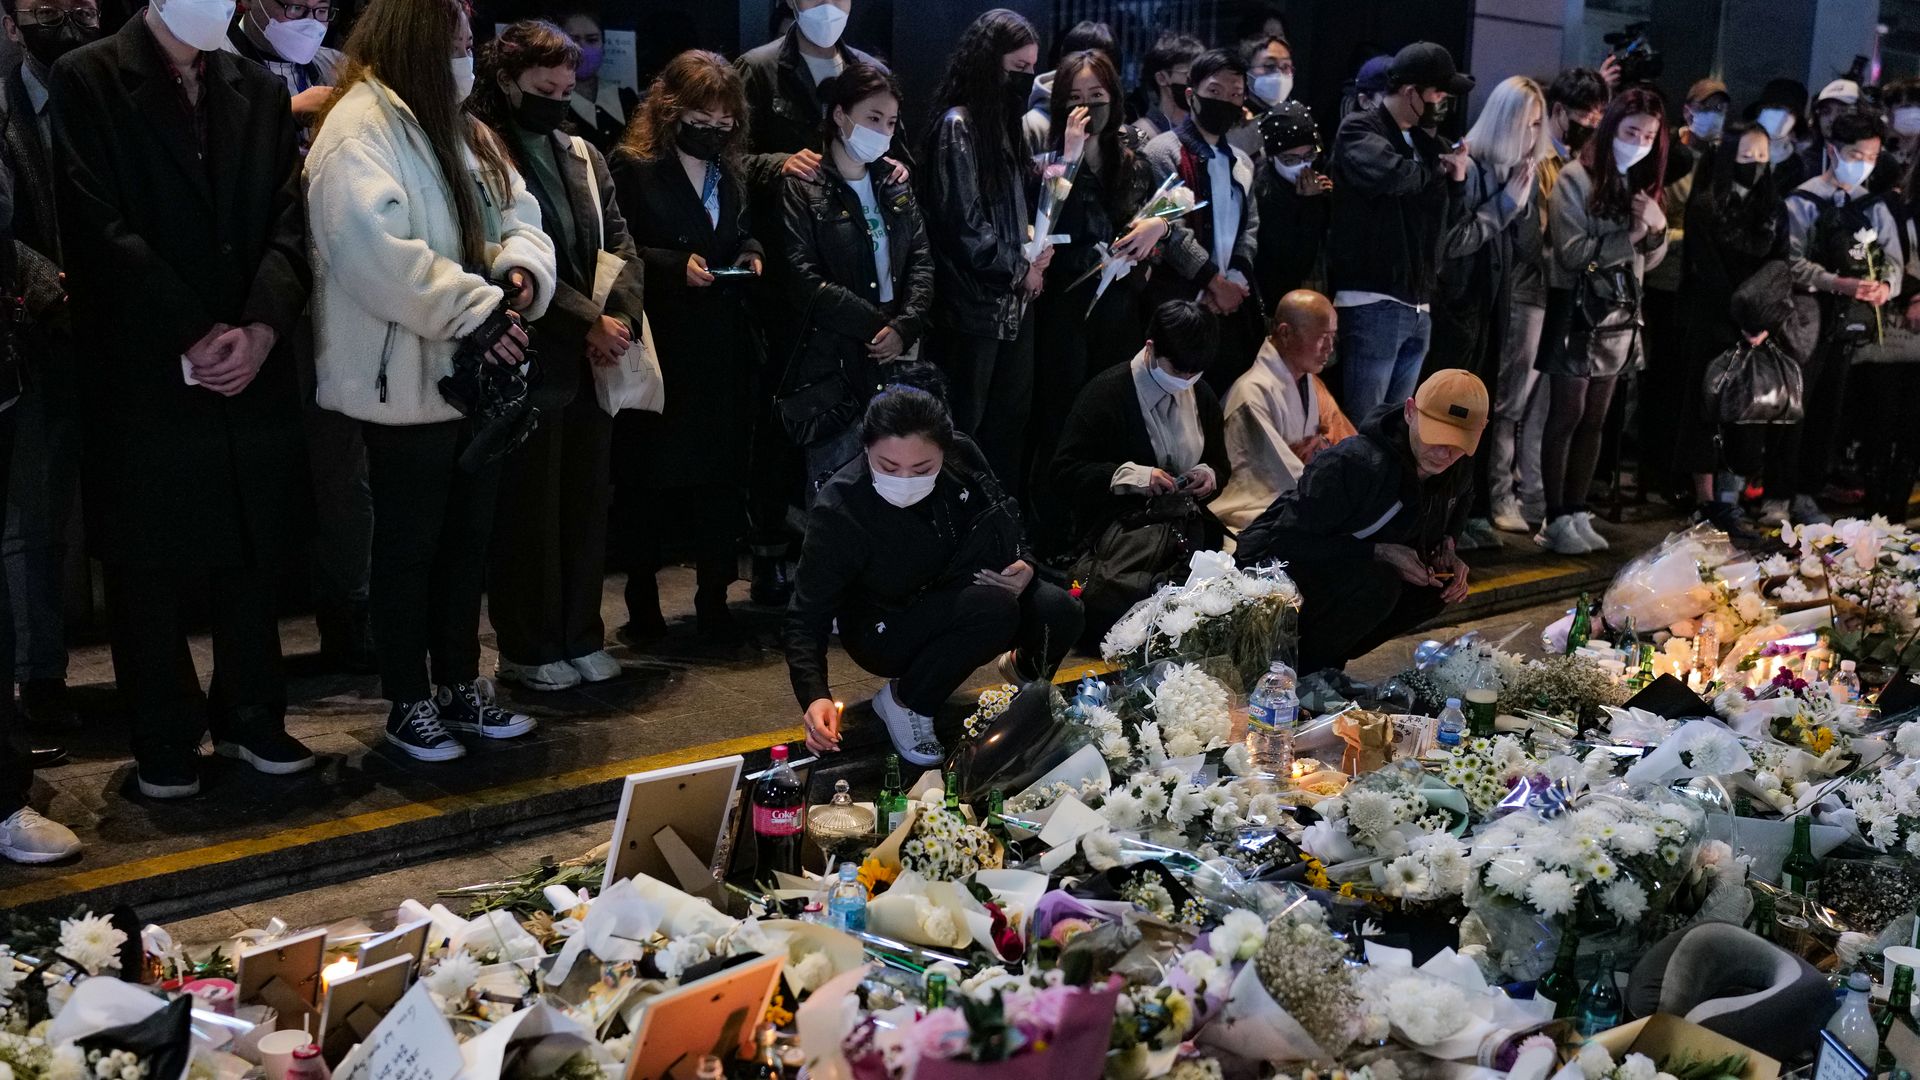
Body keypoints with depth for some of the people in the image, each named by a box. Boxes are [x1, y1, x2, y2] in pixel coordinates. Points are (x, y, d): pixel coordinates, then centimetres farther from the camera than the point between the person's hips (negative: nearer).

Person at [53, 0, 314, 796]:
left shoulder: (261, 91, 12)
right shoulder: (88, 82, -2)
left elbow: (290, 221, 3)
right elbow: (97, 229, -10)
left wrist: (261, 328, -13)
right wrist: (193, 336, -15)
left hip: (255, 369, 4)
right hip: (143, 372, -4)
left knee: (252, 552, 9)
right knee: (150, 566, 5)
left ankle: (252, 719, 23)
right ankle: (164, 744, 16)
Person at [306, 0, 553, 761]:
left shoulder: (462, 130, 16)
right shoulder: (361, 126, -13)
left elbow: (521, 219, 11)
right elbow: (369, 246, -27)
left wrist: (521, 273, -11)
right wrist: (472, 309, -27)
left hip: (476, 378, 9)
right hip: (405, 383, -8)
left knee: (468, 537, 15)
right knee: (409, 545, 3)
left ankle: (460, 684, 28)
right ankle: (409, 703, 16)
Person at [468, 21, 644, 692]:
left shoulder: (583, 156, 16)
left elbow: (620, 242, 10)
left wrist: (618, 319, -8)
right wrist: (590, 321, -15)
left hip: (596, 359, 6)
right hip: (531, 363, -6)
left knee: (586, 503, 11)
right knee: (529, 508, 3)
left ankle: (580, 637, 23)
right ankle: (527, 649, 14)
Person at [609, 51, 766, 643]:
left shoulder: (733, 172, 12)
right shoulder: (632, 166, -5)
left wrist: (751, 253, 2)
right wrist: (676, 265, -18)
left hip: (725, 347, 5)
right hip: (658, 347, -5)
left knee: (721, 472, 6)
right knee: (648, 475, 4)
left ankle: (714, 599, 14)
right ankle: (642, 598, 16)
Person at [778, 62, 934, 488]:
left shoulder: (894, 184, 14)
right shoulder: (804, 188, -5)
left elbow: (921, 259, 8)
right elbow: (801, 277, -13)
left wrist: (905, 326, -9)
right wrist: (879, 324, -13)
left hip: (896, 357, 5)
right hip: (832, 362, -5)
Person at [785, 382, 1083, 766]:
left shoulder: (962, 457, -17)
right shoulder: (837, 513, -29)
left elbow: (1006, 519, 4)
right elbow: (808, 616, -24)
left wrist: (1024, 564, -15)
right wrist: (814, 696, -38)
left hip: (961, 597, 5)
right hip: (887, 630, -4)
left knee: (1061, 613, -23)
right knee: (994, 608, -33)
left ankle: (1021, 665, 12)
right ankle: (903, 701, -11)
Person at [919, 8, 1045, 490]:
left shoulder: (1002, 123, 13)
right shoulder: (957, 125, -12)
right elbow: (963, 224, -18)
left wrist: (1034, 253, -1)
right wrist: (1020, 271, -8)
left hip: (1014, 301, 9)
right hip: (975, 305, -8)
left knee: (1010, 422, 13)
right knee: (963, 428, 1)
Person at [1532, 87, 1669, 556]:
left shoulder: (1642, 183, 12)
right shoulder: (1577, 179, -8)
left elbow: (1651, 259, 13)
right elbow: (1571, 252, -17)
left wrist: (1657, 227, -6)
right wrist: (1629, 236, -19)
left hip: (1621, 314, 7)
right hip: (1578, 312, -6)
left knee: (1594, 420, 9)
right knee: (1566, 416, -3)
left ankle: (1577, 513, 15)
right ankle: (1556, 520, 1)